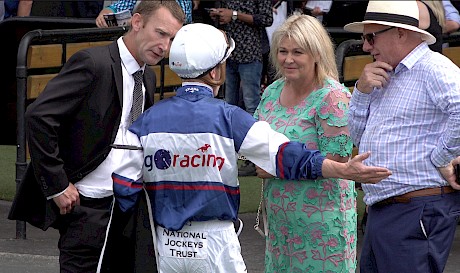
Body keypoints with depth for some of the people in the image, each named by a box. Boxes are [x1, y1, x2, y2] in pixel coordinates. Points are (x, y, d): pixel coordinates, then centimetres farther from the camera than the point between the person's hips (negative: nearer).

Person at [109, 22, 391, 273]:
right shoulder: (227, 118, -9)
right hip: (214, 243, -3)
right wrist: (345, 170, -12)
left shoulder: (148, 120, 0)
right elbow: (285, 155, -12)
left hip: (165, 244, 3)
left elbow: (123, 186, -2)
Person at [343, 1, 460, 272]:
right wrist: (362, 90, 7)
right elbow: (357, 136, 22)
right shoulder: (387, 77, 20)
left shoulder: (433, 68, -11)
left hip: (417, 211, -10)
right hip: (382, 212, 10)